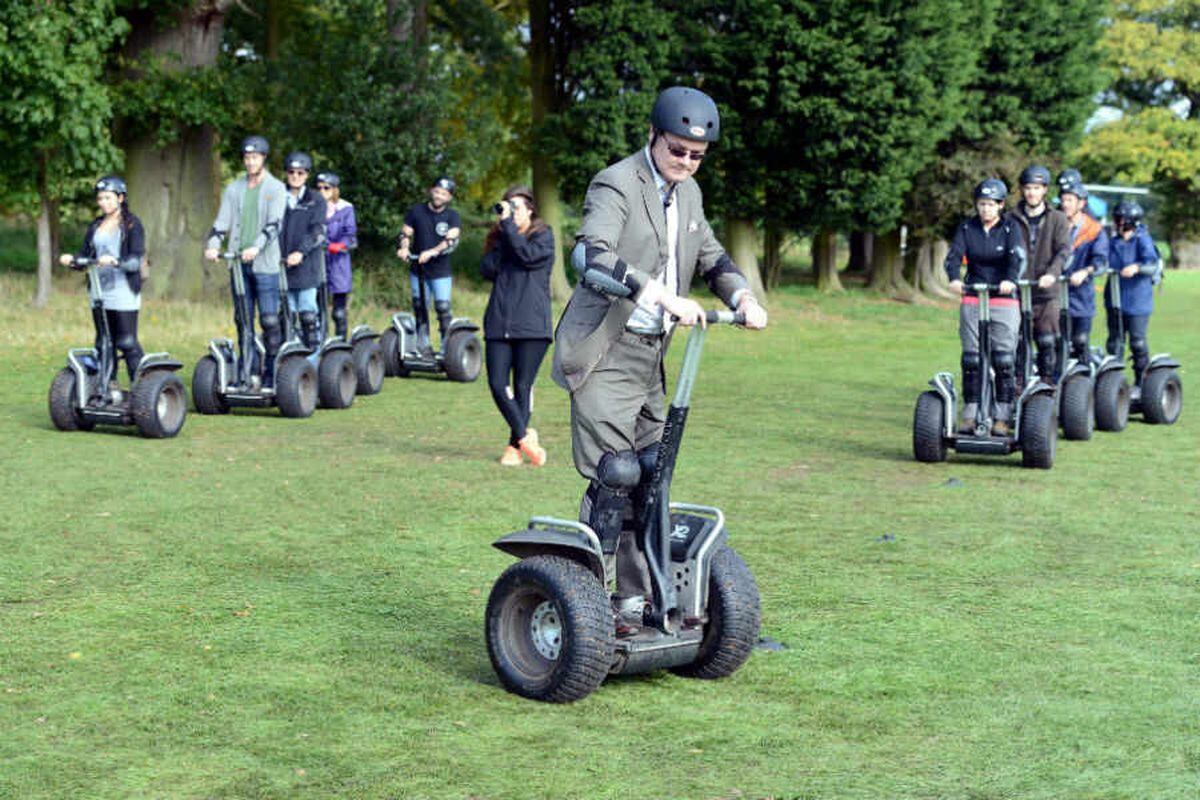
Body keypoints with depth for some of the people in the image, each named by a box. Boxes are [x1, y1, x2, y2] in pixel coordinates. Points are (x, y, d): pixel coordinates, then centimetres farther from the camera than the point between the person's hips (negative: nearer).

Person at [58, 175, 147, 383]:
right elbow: (86, 254, 12)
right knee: (104, 344, 8)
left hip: (124, 293, -6)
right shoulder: (96, 226, 16)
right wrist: (71, 259, -9)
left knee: (127, 342, -8)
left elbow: (137, 259, -12)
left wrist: (116, 262, -29)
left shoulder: (132, 224, -2)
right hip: (101, 293, 6)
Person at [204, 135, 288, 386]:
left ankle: (272, 374, -1)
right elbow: (222, 221, 8)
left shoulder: (276, 188, 1)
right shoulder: (234, 189, 14)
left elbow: (274, 223, -11)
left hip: (265, 263, -4)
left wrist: (256, 247, -26)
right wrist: (213, 245, -11)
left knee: (270, 320, -7)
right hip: (238, 263, 4)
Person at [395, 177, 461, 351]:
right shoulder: (416, 211, 5)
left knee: (443, 308, -10)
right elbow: (405, 234, 3)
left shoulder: (452, 216, -4)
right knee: (419, 309, 6)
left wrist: (432, 252, -35)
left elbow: (452, 240, -19)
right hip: (418, 271, 3)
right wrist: (403, 248, -20)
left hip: (441, 272, -3)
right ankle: (424, 347, 14)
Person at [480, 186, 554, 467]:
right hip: (499, 324, 4)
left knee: (522, 387, -1)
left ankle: (515, 446, 9)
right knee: (497, 385, -5)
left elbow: (529, 256, -15)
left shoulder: (543, 236, 6)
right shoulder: (501, 238, 17)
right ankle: (524, 435, 8)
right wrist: (501, 232, -3)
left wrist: (508, 225, -11)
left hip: (531, 325, -4)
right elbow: (488, 270, 2)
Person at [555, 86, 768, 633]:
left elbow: (711, 257, 23)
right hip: (605, 354, -8)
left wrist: (742, 296, 1)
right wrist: (663, 296, -39)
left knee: (651, 475, 9)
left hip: (649, 357, 8)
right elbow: (592, 254, -29)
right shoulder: (616, 185, -12)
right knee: (614, 474, -12)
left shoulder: (687, 193, 14)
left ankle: (636, 597, 18)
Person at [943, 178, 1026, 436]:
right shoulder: (966, 228, 6)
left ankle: (1002, 417, 1)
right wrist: (954, 279, -30)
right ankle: (970, 415, 9)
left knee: (1004, 360, -4)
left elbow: (1017, 257, -15)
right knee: (971, 360, 2)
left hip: (1004, 301, -2)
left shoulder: (1010, 227, 0)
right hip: (972, 301, 2)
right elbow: (954, 255, -8)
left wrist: (1010, 280, -36)